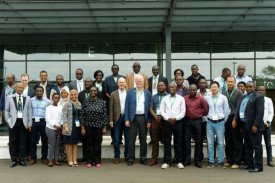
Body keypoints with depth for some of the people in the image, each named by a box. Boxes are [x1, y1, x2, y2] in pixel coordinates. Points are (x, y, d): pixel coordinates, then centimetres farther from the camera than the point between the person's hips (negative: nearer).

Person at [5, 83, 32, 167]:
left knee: (22, 141, 4)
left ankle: (22, 159, 13)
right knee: (13, 141, 4)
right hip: (13, 122, -1)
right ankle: (14, 160, 12)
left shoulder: (27, 98, 7)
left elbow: (29, 111, 6)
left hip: (23, 122, 1)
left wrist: (29, 123, 1)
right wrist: (8, 121, -4)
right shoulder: (9, 97, 5)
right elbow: (6, 110, 6)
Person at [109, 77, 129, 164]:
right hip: (117, 118, 0)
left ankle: (127, 156, 19)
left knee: (127, 138, 7)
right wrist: (111, 120, -3)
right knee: (116, 139, 3)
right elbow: (111, 108, 3)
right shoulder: (113, 94, 5)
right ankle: (117, 156, 13)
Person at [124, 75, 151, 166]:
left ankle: (143, 158, 18)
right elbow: (127, 107, 2)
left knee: (143, 140, 9)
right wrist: (126, 119, -6)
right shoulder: (130, 92, 4)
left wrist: (149, 121, -1)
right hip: (133, 118, -1)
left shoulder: (148, 93, 6)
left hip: (143, 118, 1)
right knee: (131, 140, 1)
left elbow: (149, 108, 5)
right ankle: (130, 159, 10)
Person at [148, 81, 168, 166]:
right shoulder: (154, 97, 15)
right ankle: (154, 158, 9)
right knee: (155, 140, 4)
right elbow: (151, 108, 10)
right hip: (155, 119, 3)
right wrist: (155, 116, -5)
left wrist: (162, 116, -9)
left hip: (165, 119, -2)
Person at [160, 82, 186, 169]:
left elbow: (183, 111, 0)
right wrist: (168, 118, -10)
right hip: (167, 122, 1)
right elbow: (162, 110, 3)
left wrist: (175, 118, -12)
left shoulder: (181, 99, 5)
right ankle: (166, 162, 8)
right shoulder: (165, 98, 8)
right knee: (166, 142, 3)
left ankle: (179, 161, 12)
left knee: (178, 142, 4)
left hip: (177, 122, -1)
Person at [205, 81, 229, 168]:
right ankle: (210, 161, 11)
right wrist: (208, 117, 6)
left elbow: (226, 110, 3)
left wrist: (224, 121, 4)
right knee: (210, 143, 4)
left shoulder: (223, 98, -1)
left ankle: (220, 161, 11)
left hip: (220, 122, -2)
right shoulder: (207, 98, 4)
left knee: (220, 143, 3)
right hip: (210, 122, 2)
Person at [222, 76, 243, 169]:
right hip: (226, 119, 4)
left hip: (234, 119, -4)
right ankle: (229, 160, 19)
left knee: (236, 142, 0)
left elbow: (238, 107, -8)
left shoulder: (238, 93, -2)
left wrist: (235, 119, -13)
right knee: (228, 141, 9)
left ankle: (237, 162, 7)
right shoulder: (224, 93, 11)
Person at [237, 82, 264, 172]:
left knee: (257, 146, 0)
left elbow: (260, 112, -16)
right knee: (247, 146, 15)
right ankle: (248, 163, 24)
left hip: (253, 126, -8)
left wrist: (255, 125, -21)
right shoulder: (244, 97, 15)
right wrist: (241, 124, 11)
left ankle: (258, 166, 7)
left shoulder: (258, 97, -9)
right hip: (244, 125, 8)